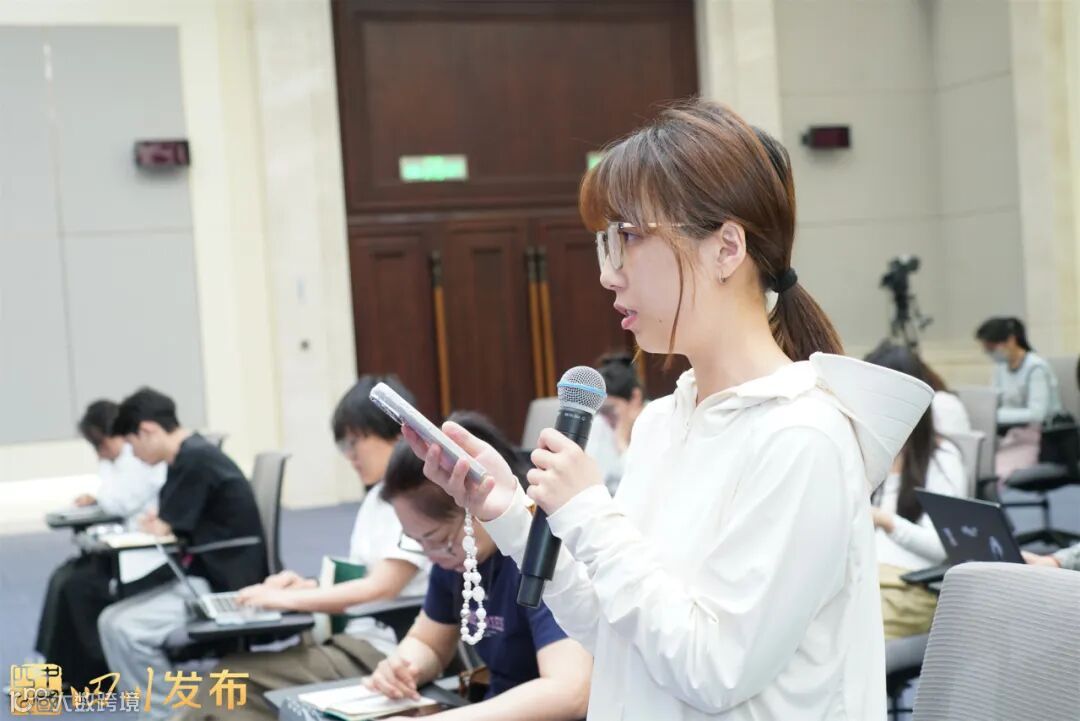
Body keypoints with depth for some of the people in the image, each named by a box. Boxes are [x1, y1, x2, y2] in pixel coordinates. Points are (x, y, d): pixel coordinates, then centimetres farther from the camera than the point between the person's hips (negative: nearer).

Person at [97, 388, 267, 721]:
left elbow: (162, 528, -12)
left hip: (224, 586, -10)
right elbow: (175, 525, 17)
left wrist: (156, 522, 9)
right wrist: (160, 521, -4)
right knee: (111, 621, 3)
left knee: (127, 630, -19)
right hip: (203, 578, 10)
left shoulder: (196, 458, -18)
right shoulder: (190, 456, 13)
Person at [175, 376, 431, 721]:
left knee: (233, 678, -18)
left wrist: (289, 598, -13)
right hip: (355, 641, 8)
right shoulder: (377, 498, 19)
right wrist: (309, 587, 2)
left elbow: (379, 590, -18)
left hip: (381, 654, -8)